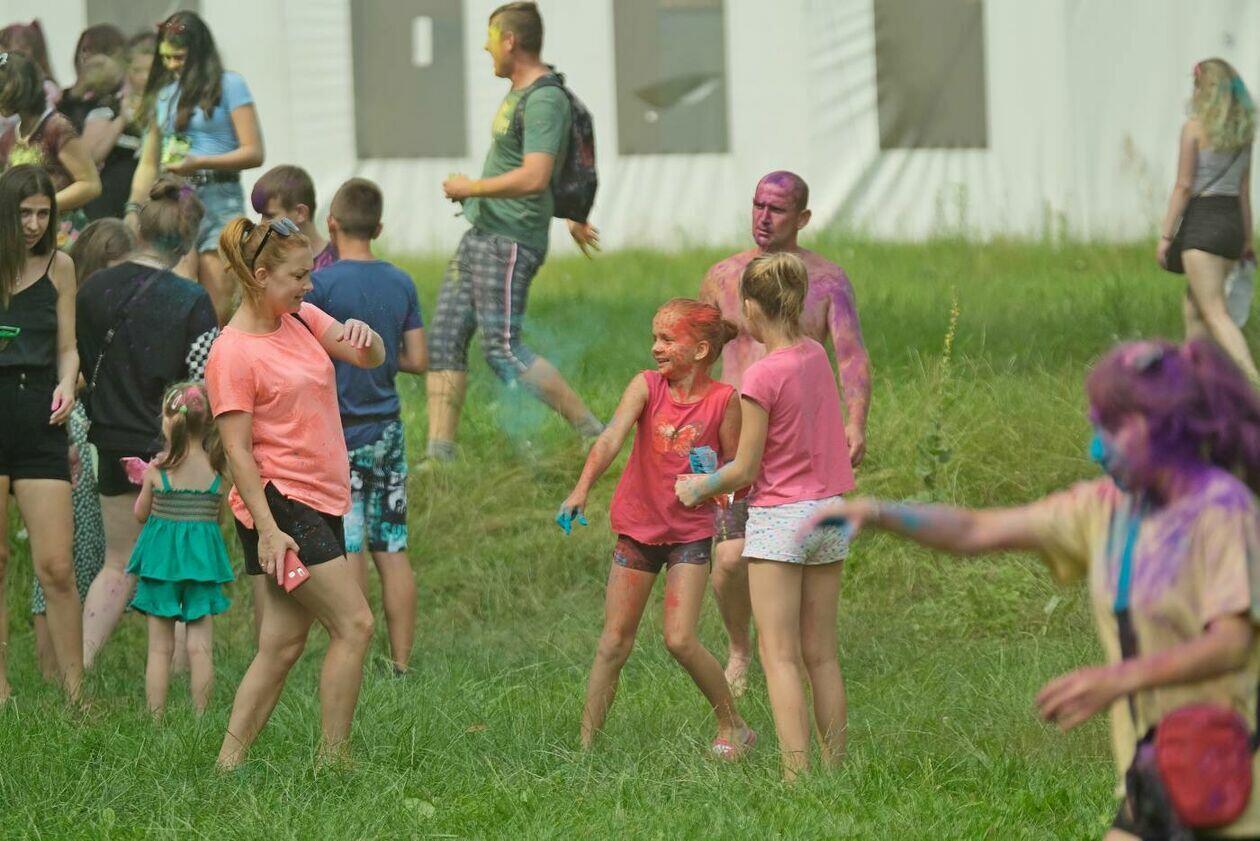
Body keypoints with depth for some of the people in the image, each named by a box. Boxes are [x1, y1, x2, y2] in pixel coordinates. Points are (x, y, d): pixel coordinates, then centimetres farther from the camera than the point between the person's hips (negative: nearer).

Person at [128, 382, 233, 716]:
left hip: (161, 557, -1)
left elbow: (141, 513, 3)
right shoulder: (218, 467, -5)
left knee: (160, 647, 6)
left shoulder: (158, 467, -8)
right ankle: (200, 716, 5)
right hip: (202, 556, 1)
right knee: (201, 645, 5)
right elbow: (221, 515, 4)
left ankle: (155, 717, 5)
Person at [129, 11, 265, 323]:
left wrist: (199, 163, -14)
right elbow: (148, 163, 21)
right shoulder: (164, 95, 19)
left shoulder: (229, 86, 3)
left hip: (218, 200, -3)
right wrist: (134, 209, 7)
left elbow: (254, 153, -4)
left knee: (218, 308, -8)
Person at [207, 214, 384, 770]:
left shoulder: (301, 319, 10)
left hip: (320, 502, 8)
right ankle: (334, 762, -6)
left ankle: (228, 764, 10)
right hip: (279, 504, -8)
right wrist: (266, 530, -21)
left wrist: (363, 336, -11)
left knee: (283, 645, 7)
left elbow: (372, 359, 13)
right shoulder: (232, 354, -13)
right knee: (355, 624, -11)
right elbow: (237, 450, -15)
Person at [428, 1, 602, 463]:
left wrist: (469, 188, -16)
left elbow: (534, 178, -27)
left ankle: (594, 435, -7)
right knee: (444, 340, 5)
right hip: (480, 235, 10)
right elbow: (568, 165, 32)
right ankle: (439, 456, 4)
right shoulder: (519, 92, 17)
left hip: (510, 241, -10)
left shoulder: (544, 100, -16)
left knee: (502, 349, -13)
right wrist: (572, 217, 43)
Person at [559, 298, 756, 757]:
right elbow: (612, 438, -23)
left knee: (680, 640, -12)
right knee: (614, 642, 4)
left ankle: (733, 727, 7)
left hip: (690, 533, -2)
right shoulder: (647, 386, -7)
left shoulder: (723, 400, -9)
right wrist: (582, 489, -37)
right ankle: (586, 742, 11)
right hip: (638, 526, 2)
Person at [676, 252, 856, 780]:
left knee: (780, 657, -4)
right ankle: (836, 773, 14)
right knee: (822, 655, 12)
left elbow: (746, 470, -12)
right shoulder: (817, 356, 3)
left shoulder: (762, 376, -17)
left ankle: (796, 779, -11)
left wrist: (699, 489, 7)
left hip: (778, 519, -7)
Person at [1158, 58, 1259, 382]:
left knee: (1215, 313, -11)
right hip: (1233, 221, 7)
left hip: (1203, 222, -7)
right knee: (1193, 308, 20)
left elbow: (1184, 186, -11)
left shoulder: (1195, 127, -8)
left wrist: (1165, 235, -7)